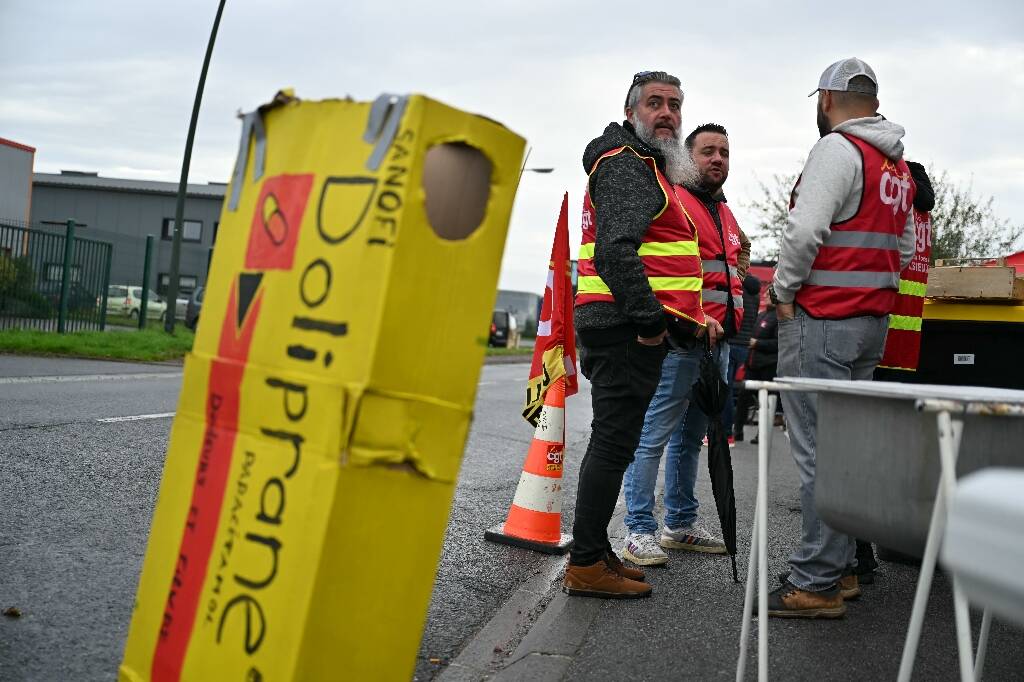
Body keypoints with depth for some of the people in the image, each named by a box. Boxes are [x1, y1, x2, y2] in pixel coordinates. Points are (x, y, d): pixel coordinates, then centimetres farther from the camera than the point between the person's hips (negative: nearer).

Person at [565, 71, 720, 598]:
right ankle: (586, 565, -4)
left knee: (611, 440, 13)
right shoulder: (626, 164, -9)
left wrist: (689, 320, 25)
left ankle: (595, 554, 22)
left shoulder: (648, 168, 26)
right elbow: (615, 250, -23)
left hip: (629, 326, 11)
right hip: (626, 326, -11)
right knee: (614, 441, -9)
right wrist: (651, 318, -24)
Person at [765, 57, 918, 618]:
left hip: (823, 319, -9)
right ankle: (841, 569, 21)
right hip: (874, 320, 9)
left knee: (819, 450, -8)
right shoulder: (898, 165, 19)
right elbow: (904, 246, 23)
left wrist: (782, 292, -8)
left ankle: (816, 583, -5)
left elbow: (805, 229, -20)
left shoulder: (837, 148, -10)